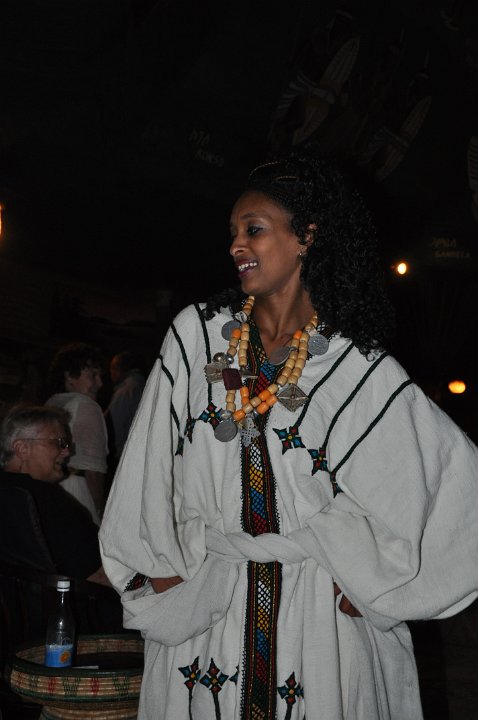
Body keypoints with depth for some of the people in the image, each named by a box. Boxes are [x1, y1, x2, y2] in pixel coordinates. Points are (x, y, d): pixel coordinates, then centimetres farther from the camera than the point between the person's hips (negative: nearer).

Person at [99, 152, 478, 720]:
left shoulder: (362, 370, -7)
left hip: (319, 610, -2)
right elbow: (149, 466, 5)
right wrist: (157, 567, 1)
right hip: (197, 604, 2)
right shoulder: (196, 336, 1)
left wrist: (377, 587, -6)